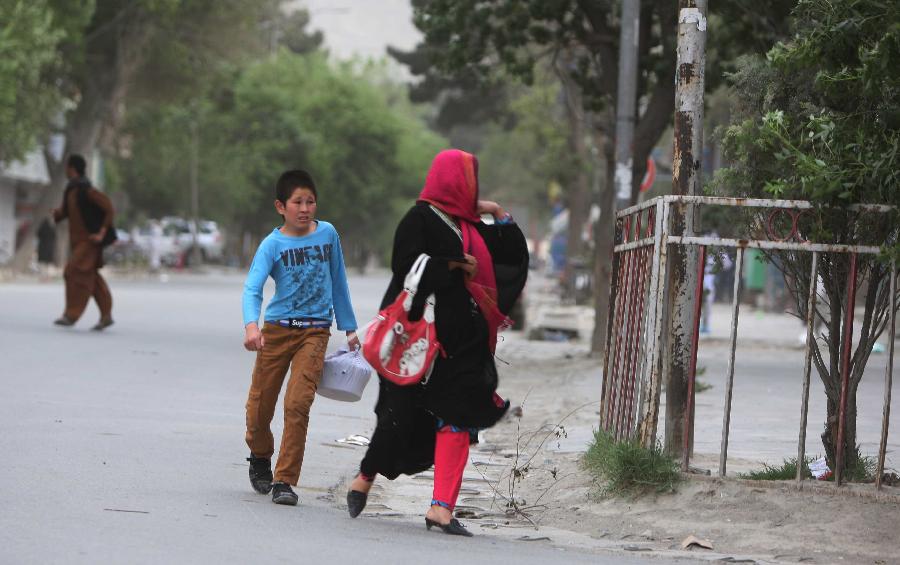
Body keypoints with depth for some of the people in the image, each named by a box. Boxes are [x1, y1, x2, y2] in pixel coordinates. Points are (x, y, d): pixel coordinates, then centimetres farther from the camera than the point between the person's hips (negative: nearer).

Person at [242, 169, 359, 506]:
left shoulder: (327, 234, 5)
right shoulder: (272, 244, -4)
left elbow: (338, 282, 16)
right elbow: (252, 288, -17)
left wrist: (349, 327, 19)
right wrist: (251, 326, -35)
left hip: (315, 331, 0)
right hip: (277, 329, 0)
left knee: (298, 404, -16)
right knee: (259, 407, 5)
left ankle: (285, 480, -11)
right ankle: (260, 457, 37)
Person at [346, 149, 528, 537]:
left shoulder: (468, 225, 18)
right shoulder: (419, 220, -5)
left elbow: (515, 255, 24)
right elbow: (407, 267, -17)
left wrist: (499, 215, 13)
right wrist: (454, 267, -12)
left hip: (464, 340, 7)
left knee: (457, 419, -6)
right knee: (407, 415, -2)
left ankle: (442, 506, -11)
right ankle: (365, 479, 21)